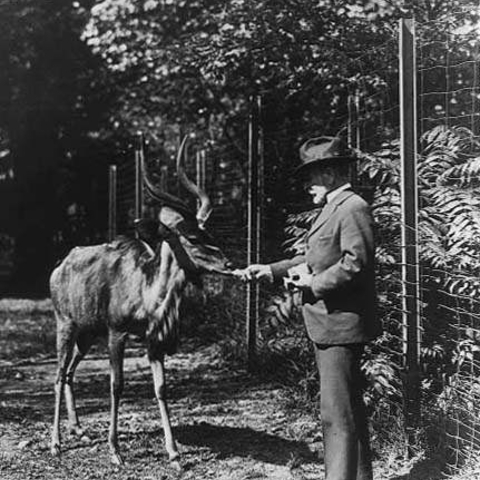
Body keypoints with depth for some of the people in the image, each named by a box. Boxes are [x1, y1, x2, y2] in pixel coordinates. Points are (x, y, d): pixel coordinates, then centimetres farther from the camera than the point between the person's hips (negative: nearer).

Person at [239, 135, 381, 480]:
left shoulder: (353, 208, -15)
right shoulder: (332, 209, 17)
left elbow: (355, 263, -25)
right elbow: (318, 258, 22)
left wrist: (313, 283, -16)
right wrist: (272, 270, 14)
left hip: (340, 326, -11)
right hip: (330, 326, 11)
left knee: (338, 415, -8)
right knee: (350, 410, 19)